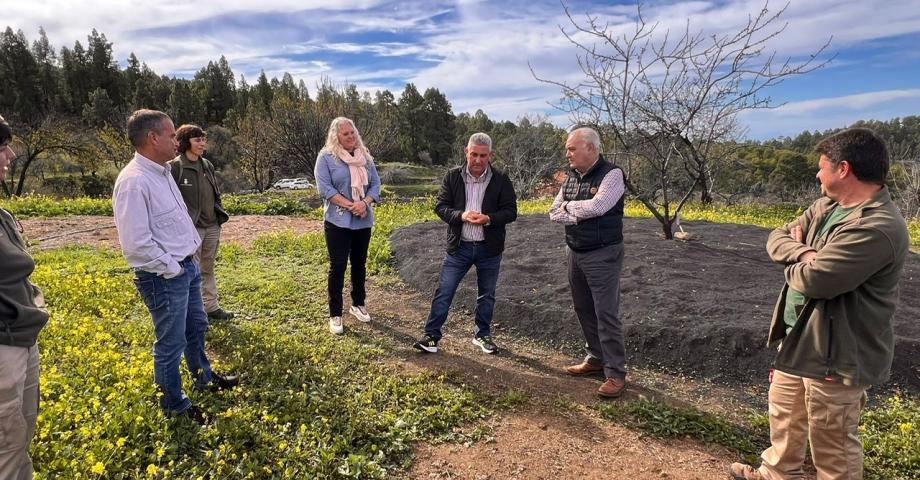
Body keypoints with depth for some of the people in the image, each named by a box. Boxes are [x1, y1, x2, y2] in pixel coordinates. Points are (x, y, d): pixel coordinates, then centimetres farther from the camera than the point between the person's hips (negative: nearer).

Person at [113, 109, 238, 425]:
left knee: (196, 327, 25)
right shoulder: (133, 182, -22)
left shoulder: (162, 172, 7)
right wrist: (172, 269, -15)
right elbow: (136, 245, -25)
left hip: (187, 267, 9)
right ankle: (175, 405, 26)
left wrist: (188, 261, 12)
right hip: (164, 278, -9)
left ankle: (204, 378, 46)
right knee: (171, 344, 7)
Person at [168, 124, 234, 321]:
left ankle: (211, 307, 25)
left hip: (212, 226, 7)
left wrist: (220, 215, 16)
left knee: (208, 269, 15)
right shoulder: (175, 167, -11)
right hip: (191, 228, -7)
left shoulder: (207, 165, 10)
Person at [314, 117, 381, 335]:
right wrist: (350, 206, -19)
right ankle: (335, 315, 9)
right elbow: (325, 188, -12)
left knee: (360, 264, 15)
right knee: (338, 266, -1)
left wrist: (364, 203, -14)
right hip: (338, 221, -4)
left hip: (363, 221, 5)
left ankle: (358, 304, 32)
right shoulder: (326, 157, -5)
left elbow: (375, 183, 5)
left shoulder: (365, 156, 9)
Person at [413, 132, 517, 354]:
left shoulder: (501, 180, -4)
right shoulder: (453, 176, -2)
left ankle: (482, 334, 32)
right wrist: (461, 215, -23)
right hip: (459, 246, 0)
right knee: (444, 292, 0)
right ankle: (432, 335, 12)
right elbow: (440, 206, -3)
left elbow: (510, 211, -4)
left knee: (487, 295, 14)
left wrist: (488, 219, -23)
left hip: (489, 248, 1)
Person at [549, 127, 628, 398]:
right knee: (584, 310, 15)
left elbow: (596, 206, -27)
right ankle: (595, 359, 30)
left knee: (606, 314, -5)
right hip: (574, 253, 7)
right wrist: (582, 215, -13)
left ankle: (616, 374, 5)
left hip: (602, 256, -7)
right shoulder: (571, 177, 9)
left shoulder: (611, 174, -12)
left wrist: (569, 207, -9)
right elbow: (554, 212, 4)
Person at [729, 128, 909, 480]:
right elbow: (776, 238, 5)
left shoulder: (878, 228, -27)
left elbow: (813, 279, -30)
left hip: (837, 354, -10)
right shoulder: (825, 206, 5)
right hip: (798, 339, 10)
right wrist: (803, 253, -17)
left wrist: (796, 260, -7)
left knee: (832, 444, 10)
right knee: (783, 414, 27)